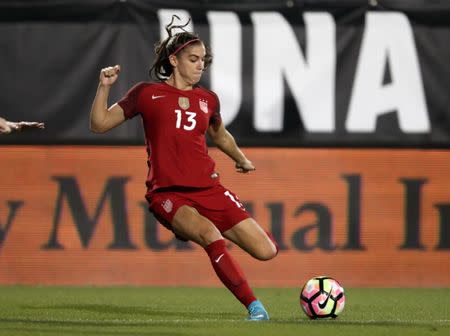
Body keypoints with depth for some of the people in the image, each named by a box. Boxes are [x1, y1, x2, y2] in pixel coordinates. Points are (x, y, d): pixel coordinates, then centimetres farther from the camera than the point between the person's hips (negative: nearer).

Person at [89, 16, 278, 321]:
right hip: (168, 193, -5)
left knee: (266, 251, -6)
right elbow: (100, 124, 4)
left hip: (208, 189, 5)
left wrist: (241, 159, 32)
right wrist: (104, 87, -7)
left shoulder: (207, 99, 13)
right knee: (211, 236, -35)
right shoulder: (147, 93, 3)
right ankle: (254, 307, -27)